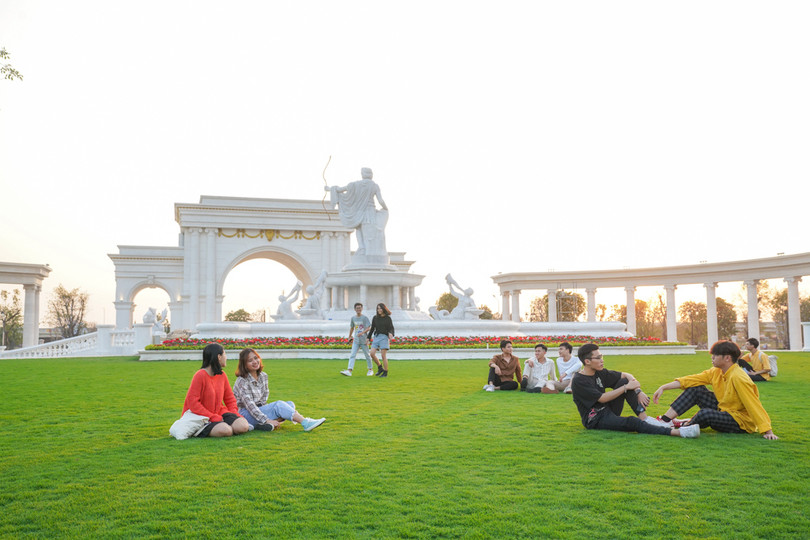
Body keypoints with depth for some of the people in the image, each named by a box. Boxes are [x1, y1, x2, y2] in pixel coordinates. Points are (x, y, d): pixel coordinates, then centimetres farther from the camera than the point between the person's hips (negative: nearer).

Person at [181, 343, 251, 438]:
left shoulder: (222, 375, 8)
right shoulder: (200, 375, -14)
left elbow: (230, 398, 17)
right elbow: (192, 402, -17)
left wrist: (234, 414, -2)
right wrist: (213, 417, -21)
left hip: (219, 414, 6)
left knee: (243, 427, -18)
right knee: (226, 431, -32)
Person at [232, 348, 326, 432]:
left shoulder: (263, 376, 7)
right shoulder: (242, 381, -15)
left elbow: (264, 397, 9)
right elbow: (249, 405, -21)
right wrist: (267, 420, -28)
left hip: (260, 409, 8)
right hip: (245, 414, -8)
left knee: (290, 404, -11)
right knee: (279, 405, -28)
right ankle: (306, 423, -36)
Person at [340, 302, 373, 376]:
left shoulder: (365, 318, -6)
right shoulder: (353, 318, 9)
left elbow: (368, 328, -12)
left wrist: (362, 332, -27)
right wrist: (349, 336, 28)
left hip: (364, 340, -4)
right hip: (356, 340, 4)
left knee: (367, 355, 8)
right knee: (352, 355, -8)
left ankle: (370, 369, 25)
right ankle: (349, 370, -17)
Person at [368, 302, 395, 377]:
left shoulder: (388, 318, -1)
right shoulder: (375, 318, 9)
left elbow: (391, 328, -5)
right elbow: (372, 328, 16)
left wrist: (391, 334, -27)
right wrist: (368, 338, 14)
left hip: (384, 337, -4)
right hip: (376, 337, 4)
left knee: (383, 356, -8)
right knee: (372, 354, -9)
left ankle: (385, 373, 3)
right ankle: (380, 368, 11)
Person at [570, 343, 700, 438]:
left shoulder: (599, 373, 6)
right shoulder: (578, 381, -17)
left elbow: (626, 375, 11)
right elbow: (602, 398, -21)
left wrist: (638, 391, -7)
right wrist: (626, 387, -16)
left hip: (609, 411, 8)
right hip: (595, 420, -8)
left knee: (624, 381, -5)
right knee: (631, 422, -33)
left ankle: (644, 418, -16)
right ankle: (677, 432, -45)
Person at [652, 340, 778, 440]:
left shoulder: (738, 378, -25)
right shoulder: (716, 372, 0)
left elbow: (754, 406, -26)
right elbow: (693, 379, -1)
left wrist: (768, 431, -28)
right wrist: (663, 388, -7)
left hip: (742, 422, -8)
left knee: (706, 413, -33)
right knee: (696, 389, -1)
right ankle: (666, 419, -7)